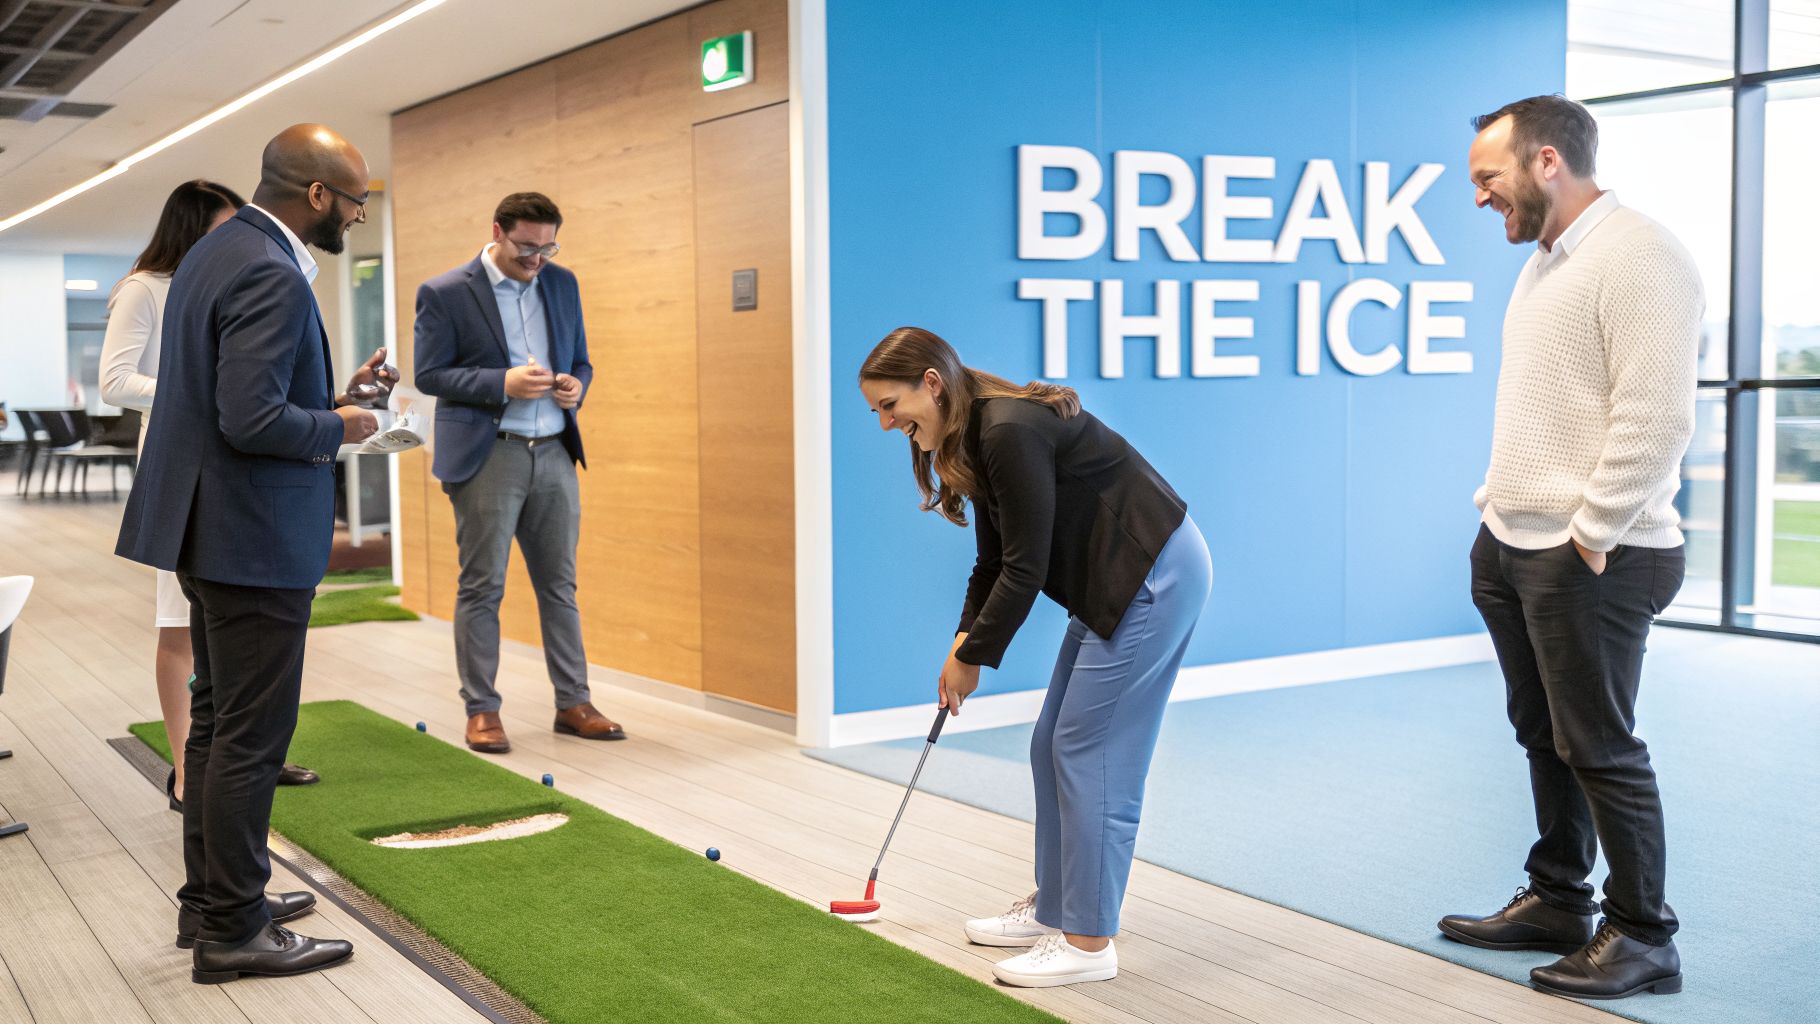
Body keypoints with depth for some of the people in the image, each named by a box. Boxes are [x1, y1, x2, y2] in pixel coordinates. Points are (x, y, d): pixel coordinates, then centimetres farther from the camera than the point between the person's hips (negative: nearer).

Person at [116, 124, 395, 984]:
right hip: (254, 538, -11)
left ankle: (210, 897, 30)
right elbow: (252, 419, -27)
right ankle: (232, 931, 9)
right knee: (251, 735, -1)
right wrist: (338, 426, -11)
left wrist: (333, 391, 9)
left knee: (218, 720, 18)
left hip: (211, 526, 11)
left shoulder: (214, 251, 12)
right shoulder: (271, 276, -21)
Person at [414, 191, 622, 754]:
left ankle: (573, 703, 15)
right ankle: (482, 710, 8)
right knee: (482, 586, 0)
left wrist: (576, 386, -5)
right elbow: (428, 374, -7)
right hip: (487, 455, -5)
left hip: (554, 454, 5)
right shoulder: (445, 293, -4)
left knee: (559, 583, 9)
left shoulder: (562, 284, 11)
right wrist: (503, 384, -18)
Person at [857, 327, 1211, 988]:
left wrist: (974, 659, -10)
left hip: (1155, 578, -10)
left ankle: (1088, 943, 1)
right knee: (1054, 747, 13)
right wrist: (963, 641, 4)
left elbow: (1025, 568, -21)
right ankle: (1054, 909, 24)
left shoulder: (1012, 433, -23)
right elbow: (995, 562, 15)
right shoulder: (975, 439, 8)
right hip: (1111, 584, 10)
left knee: (1091, 753, -7)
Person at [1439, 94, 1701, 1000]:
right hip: (1512, 549, 9)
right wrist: (1498, 506, 15)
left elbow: (1653, 420, -21)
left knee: (1599, 747, -1)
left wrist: (1588, 538, -18)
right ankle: (1556, 903, 28)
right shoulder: (1543, 261, 16)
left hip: (1590, 559, -9)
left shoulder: (1639, 258, -15)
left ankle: (1642, 936, 13)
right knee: (1545, 736, 16)